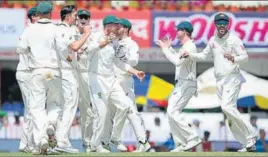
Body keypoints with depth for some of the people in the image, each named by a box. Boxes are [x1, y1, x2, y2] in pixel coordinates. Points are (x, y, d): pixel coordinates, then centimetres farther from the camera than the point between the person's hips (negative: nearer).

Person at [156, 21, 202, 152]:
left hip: (187, 83, -11)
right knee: (172, 113, 9)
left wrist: (165, 49, -16)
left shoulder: (190, 46, -15)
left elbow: (177, 61, -26)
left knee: (172, 112, -17)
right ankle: (181, 144, 10)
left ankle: (192, 138, -18)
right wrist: (169, 48, 22)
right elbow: (177, 59, 30)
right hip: (181, 83, 11)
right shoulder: (185, 46, 17)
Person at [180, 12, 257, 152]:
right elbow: (204, 56, 24)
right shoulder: (213, 41, 13)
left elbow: (245, 57, -11)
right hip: (219, 80, 7)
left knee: (227, 107, -24)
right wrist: (190, 55, 9)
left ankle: (249, 135, -14)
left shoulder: (234, 39, -6)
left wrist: (234, 58, -30)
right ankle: (248, 143, 7)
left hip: (232, 78, -7)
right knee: (230, 113, 3)